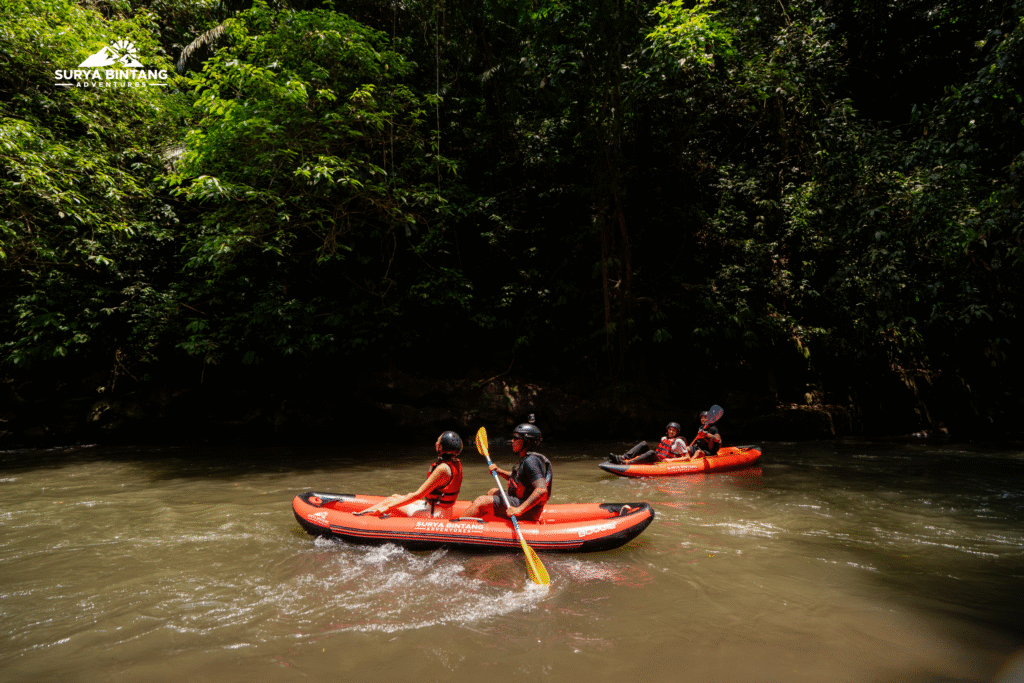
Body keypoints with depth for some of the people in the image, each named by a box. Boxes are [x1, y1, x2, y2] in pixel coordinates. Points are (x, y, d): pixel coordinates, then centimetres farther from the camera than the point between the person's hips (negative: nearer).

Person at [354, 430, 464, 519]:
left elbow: (418, 495, -22)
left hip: (436, 514, -9)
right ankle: (361, 513, 20)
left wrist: (388, 507, -17)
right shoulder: (455, 463, 3)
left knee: (391, 500, -2)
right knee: (395, 497, 13)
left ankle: (360, 514, 12)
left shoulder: (442, 468, -26)